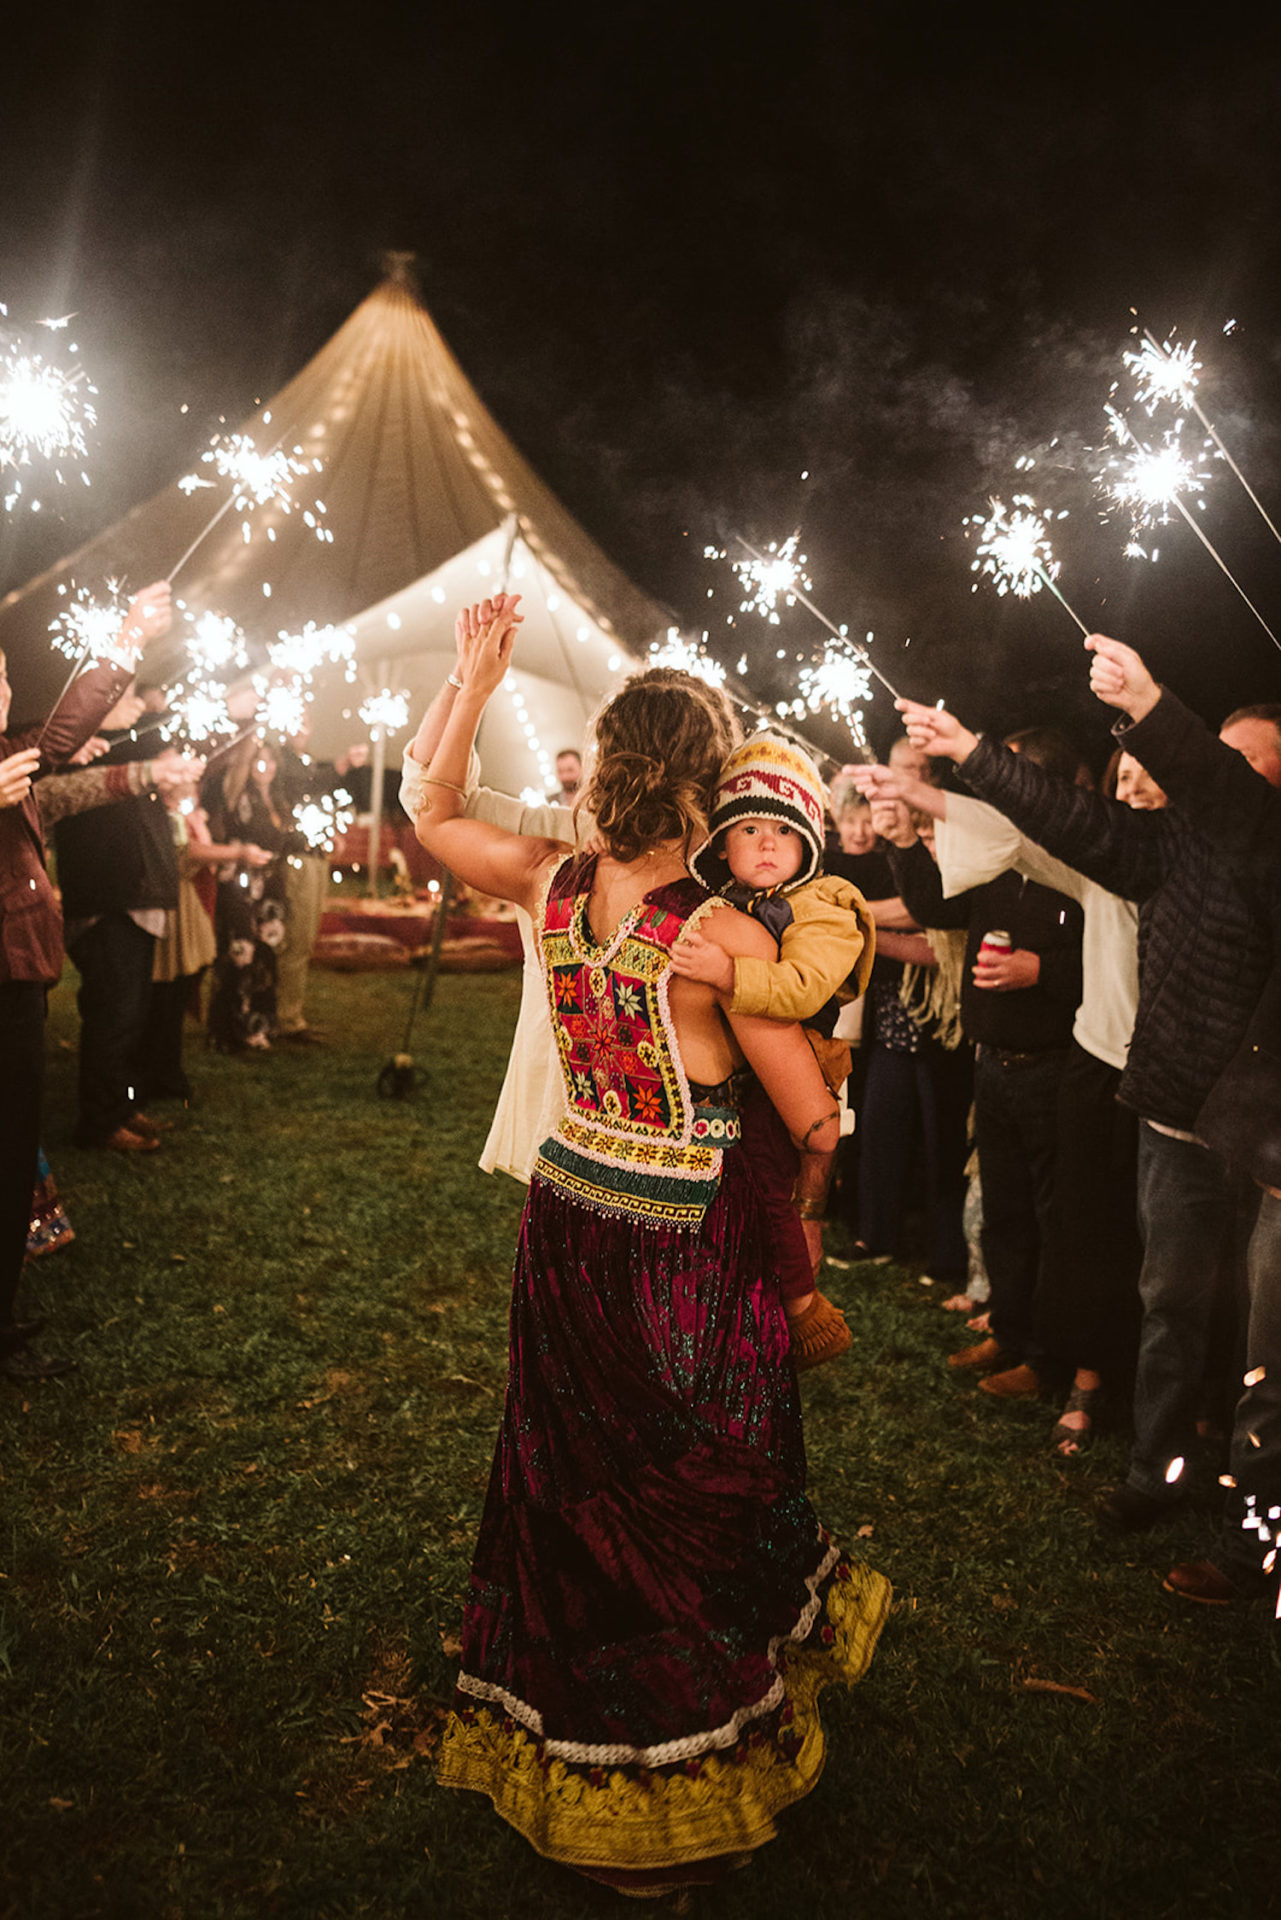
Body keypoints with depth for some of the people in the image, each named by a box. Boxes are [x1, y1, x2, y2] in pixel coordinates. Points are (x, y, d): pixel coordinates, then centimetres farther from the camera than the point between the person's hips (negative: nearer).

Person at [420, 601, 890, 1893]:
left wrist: (476, 679, 13)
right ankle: (667, 1789, 35)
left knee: (576, 1483, 23)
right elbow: (817, 1126, -17)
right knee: (687, 1500, 14)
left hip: (568, 1218, 6)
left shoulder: (552, 887, -8)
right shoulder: (723, 937, -23)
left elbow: (431, 817, 12)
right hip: (688, 1249, -5)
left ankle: (562, 1748, 46)